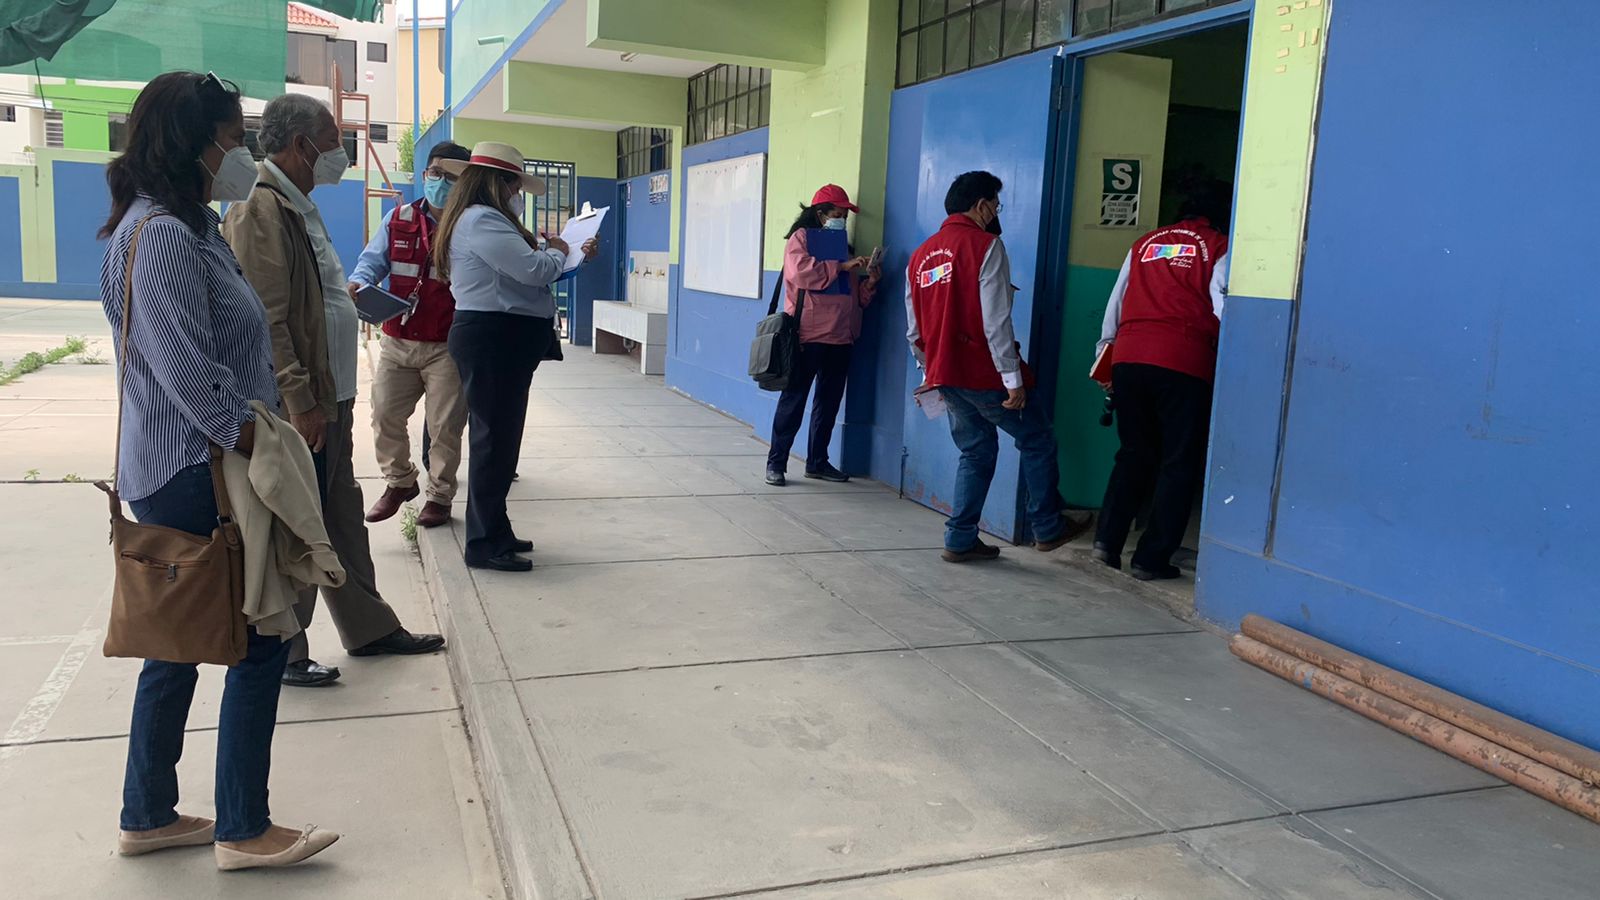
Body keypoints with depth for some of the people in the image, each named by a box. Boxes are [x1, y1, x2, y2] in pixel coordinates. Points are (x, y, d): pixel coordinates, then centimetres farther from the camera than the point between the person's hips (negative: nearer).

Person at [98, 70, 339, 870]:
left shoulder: (185, 225, 15)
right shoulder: (164, 237, -18)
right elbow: (190, 375, -23)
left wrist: (268, 434, 12)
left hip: (181, 474, 10)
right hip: (193, 476, -10)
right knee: (260, 640, -1)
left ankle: (148, 818, 31)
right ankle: (243, 830, 11)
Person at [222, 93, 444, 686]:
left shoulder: (300, 208, 16)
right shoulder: (261, 210, -15)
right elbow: (266, 321, -21)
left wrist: (331, 400, 19)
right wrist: (301, 403, -23)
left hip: (330, 400, 10)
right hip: (300, 410, -10)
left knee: (344, 519, 17)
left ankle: (369, 629, 29)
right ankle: (283, 653, 14)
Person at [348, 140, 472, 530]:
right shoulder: (398, 221, 9)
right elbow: (372, 261, 6)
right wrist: (358, 284, -13)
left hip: (447, 347, -3)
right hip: (398, 341, 4)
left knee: (445, 425, 3)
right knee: (384, 414, 7)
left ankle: (440, 495, 20)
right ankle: (399, 482, 29)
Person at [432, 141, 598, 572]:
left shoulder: (486, 217, 19)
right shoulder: (481, 220, -16)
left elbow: (521, 270, 22)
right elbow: (534, 269, -21)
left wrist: (574, 257, 19)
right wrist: (557, 251, -1)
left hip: (503, 341, 11)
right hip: (493, 339, -11)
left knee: (499, 438, 16)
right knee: (495, 438, -6)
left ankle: (492, 532, 26)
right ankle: (485, 544, 1)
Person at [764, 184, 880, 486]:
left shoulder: (841, 244, 21)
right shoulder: (801, 237, 1)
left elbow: (855, 296, 23)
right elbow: (801, 271, -19)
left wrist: (869, 283, 3)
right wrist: (841, 266, -18)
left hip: (840, 337, 7)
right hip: (808, 335, -7)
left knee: (829, 402, 10)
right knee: (794, 399, -3)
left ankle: (818, 461, 19)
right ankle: (776, 462, 3)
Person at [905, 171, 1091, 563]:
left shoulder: (921, 255, 11)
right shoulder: (986, 246, -10)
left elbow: (914, 331, 15)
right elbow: (996, 322, -17)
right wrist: (1014, 379, -15)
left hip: (945, 375, 7)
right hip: (984, 373, -7)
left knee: (976, 452, 17)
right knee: (1038, 441, 10)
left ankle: (960, 540, 15)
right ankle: (1048, 528, 18)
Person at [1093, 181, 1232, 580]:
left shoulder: (1145, 243, 17)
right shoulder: (1219, 249, 4)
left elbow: (1115, 304, 17)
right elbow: (1224, 312, -4)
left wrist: (1106, 352, 23)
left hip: (1129, 358, 4)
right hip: (1184, 365, -4)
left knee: (1134, 453, 17)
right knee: (1179, 464, 6)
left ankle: (1107, 540, 8)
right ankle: (1151, 559, 5)